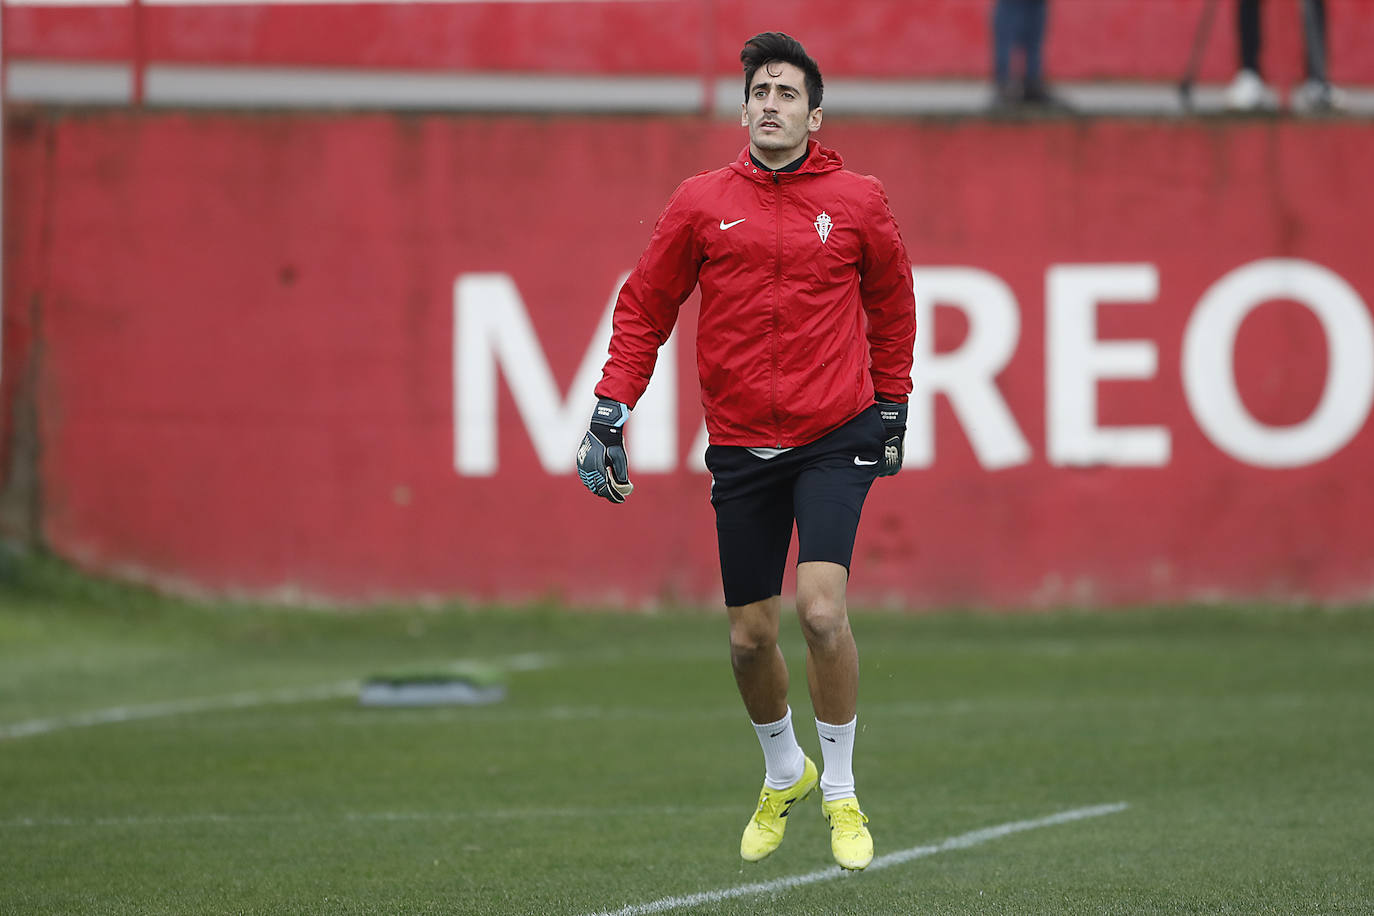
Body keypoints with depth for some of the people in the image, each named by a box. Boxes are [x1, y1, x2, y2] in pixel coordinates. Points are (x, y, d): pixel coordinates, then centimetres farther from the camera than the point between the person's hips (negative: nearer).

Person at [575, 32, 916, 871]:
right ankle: (784, 774, 36)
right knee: (751, 635, 7)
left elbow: (891, 303, 14)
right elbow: (645, 308, 8)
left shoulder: (858, 202, -1)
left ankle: (841, 794, -1)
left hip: (835, 436, -2)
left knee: (821, 606, -18)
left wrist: (891, 406, 16)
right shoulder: (702, 204, 1)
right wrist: (611, 410, 0)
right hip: (741, 446, 2)